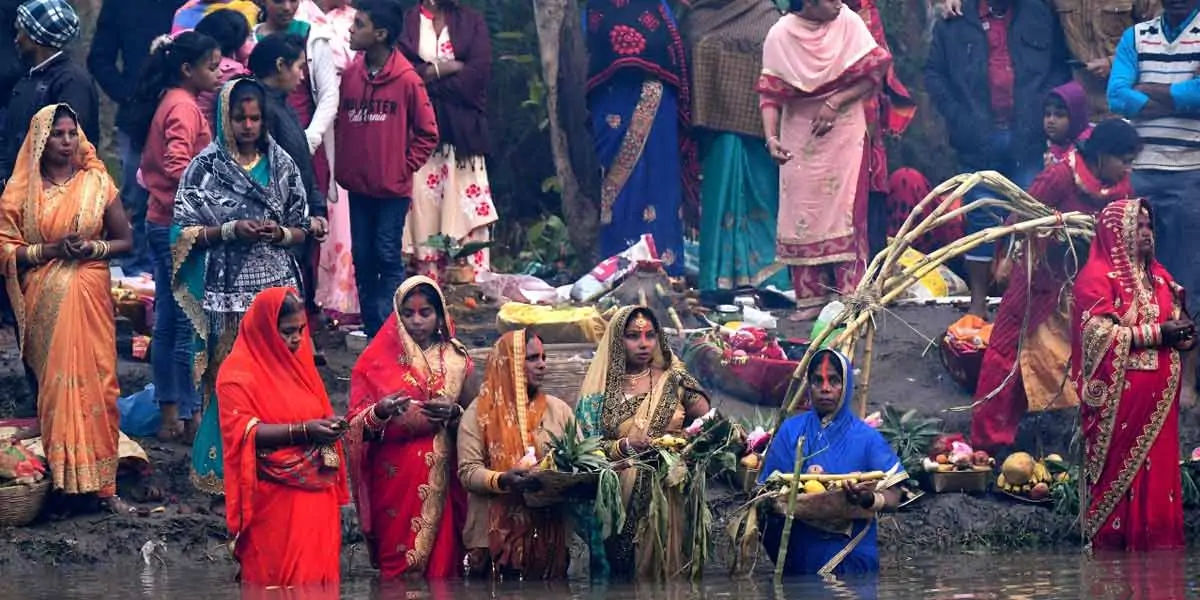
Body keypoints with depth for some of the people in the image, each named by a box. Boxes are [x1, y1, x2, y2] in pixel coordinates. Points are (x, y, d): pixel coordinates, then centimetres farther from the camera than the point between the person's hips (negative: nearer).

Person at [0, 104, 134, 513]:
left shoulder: (97, 184, 5)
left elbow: (126, 240, 9)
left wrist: (94, 248, -10)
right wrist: (51, 250, -14)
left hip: (89, 296, 0)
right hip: (44, 303, 0)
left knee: (94, 383, -4)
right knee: (53, 384, -3)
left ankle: (102, 482, -3)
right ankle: (60, 479, 2)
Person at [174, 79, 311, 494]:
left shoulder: (282, 165, 9)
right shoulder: (206, 167, 0)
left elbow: (302, 230, 13)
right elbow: (185, 232, -2)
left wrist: (279, 233, -9)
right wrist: (229, 231, -15)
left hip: (276, 285, 3)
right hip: (227, 291, -3)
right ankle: (223, 467, 5)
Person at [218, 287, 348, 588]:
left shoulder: (300, 363, 16)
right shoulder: (239, 372, -7)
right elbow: (243, 432, -17)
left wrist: (329, 427, 3)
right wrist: (303, 431, -25)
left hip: (315, 495, 7)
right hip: (274, 501, -7)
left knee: (317, 577, 5)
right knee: (281, 585, -6)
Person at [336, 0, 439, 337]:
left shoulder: (407, 80, -9)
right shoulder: (350, 75, 2)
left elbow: (427, 133, -2)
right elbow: (340, 125, 10)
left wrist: (405, 167, -5)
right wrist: (343, 167, 2)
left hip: (392, 188, -4)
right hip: (358, 186, 4)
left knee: (388, 257, -3)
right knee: (362, 258, 8)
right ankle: (371, 329, 15)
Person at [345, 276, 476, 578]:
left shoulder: (456, 360, 9)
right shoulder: (378, 360, 4)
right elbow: (356, 423, 0)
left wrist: (453, 413, -12)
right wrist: (381, 412, -20)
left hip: (442, 480, 1)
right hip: (395, 481, -1)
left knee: (442, 561, -2)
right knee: (398, 565, -4)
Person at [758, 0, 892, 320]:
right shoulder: (780, 36, -7)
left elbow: (875, 72, -6)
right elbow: (771, 94, -7)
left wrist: (836, 103, -14)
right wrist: (771, 136, -22)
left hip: (844, 132, -1)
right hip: (800, 135, 1)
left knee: (844, 211, -6)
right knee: (802, 214, 1)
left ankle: (850, 297, -5)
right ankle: (810, 298, 5)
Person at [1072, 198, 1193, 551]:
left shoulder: (1156, 274, 17)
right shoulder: (1097, 277, -6)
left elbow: (1173, 317, 26)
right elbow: (1098, 333, -15)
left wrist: (1182, 331, 0)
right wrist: (1156, 333, -17)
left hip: (1157, 396, 7)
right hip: (1119, 395, -7)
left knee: (1158, 465, 3)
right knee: (1120, 468, -6)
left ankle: (1154, 535, 6)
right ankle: (1112, 537, -1)